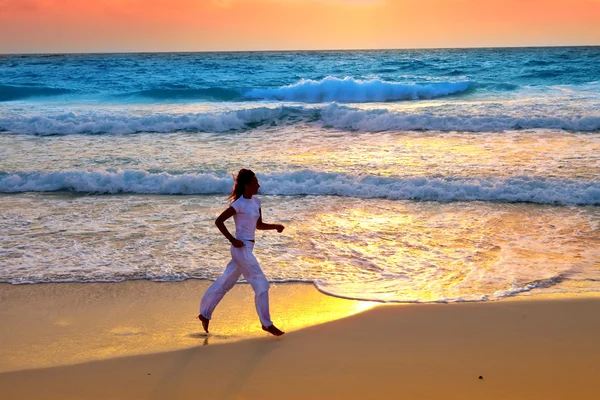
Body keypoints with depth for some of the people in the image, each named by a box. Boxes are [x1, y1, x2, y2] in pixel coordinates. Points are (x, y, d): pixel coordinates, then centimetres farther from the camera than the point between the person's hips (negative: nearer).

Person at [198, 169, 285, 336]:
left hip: (247, 248, 9)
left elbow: (259, 225, 16)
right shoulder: (239, 204, -16)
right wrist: (232, 240, -17)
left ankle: (205, 314, 28)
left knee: (225, 283, 17)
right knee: (261, 284, -5)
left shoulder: (256, 201, 8)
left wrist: (276, 226, 0)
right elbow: (219, 221, -15)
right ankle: (266, 323, 3)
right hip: (242, 248, -9)